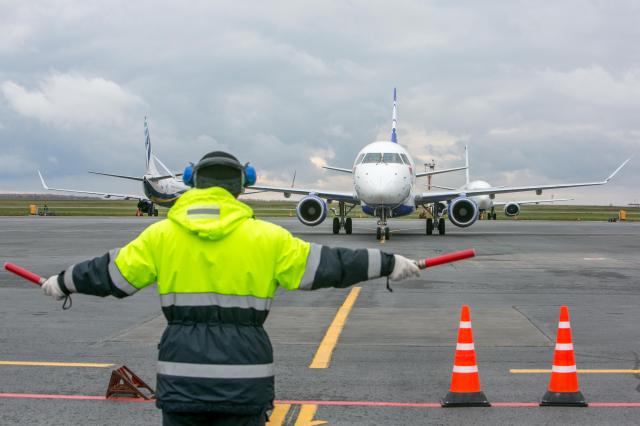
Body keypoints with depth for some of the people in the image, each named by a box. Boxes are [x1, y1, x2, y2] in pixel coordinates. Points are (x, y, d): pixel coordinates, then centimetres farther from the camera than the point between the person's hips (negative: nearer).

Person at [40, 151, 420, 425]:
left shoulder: (162, 235, 1)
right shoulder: (266, 238, -3)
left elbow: (111, 274, 9)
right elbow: (324, 265, 0)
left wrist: (64, 283, 27)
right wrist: (389, 265, 9)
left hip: (182, 373, 1)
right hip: (243, 374, -1)